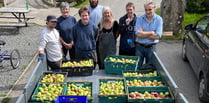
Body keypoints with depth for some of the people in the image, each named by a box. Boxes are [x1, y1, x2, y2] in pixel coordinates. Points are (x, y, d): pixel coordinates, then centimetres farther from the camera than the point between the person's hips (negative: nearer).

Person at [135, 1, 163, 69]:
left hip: (151, 47, 0)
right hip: (139, 47, 0)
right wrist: (151, 33, -10)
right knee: (137, 67, 8)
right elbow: (138, 34, -13)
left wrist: (143, 33, -11)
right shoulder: (140, 18, -3)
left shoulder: (158, 19, -4)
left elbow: (158, 36, -13)